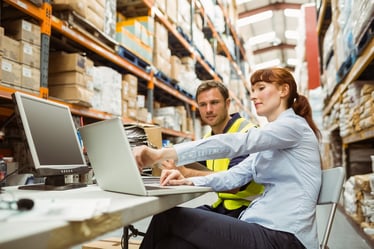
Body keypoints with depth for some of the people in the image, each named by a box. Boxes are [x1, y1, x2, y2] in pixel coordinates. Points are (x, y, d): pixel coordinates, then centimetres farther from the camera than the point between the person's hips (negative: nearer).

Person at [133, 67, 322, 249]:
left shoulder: (293, 124, -7)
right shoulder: (270, 139, 21)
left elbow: (233, 143, -22)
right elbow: (235, 175, 9)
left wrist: (161, 154, -27)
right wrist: (189, 182, -8)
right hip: (266, 228, 8)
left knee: (168, 219, -13)